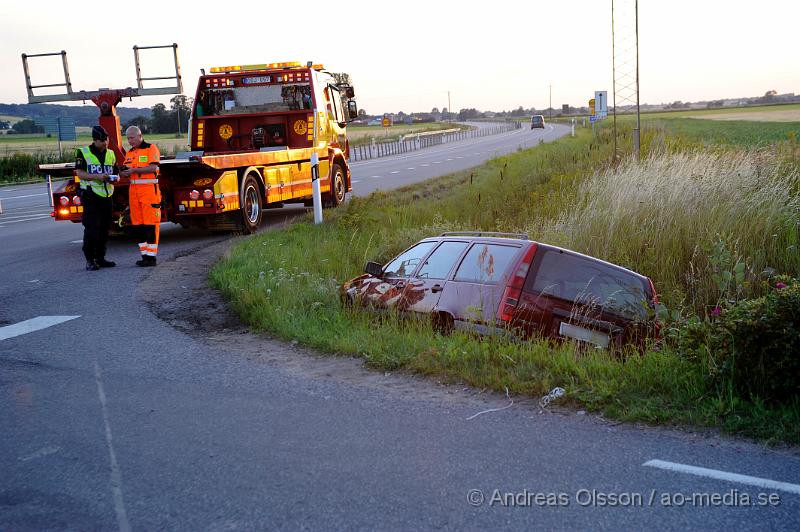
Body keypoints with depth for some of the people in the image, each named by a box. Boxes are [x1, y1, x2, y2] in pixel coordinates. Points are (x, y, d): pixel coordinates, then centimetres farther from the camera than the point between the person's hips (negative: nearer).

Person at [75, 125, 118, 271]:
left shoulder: (111, 154, 14)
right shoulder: (83, 153, -2)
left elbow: (116, 173, 19)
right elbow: (80, 173, -8)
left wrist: (114, 178, -5)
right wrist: (97, 176, -21)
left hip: (107, 196, 5)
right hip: (91, 196, -5)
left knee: (104, 229, 7)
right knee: (91, 228, -9)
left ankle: (100, 258, 16)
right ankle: (89, 260, -3)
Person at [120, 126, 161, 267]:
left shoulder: (151, 148, -2)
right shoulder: (129, 153, 18)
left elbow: (153, 168, -14)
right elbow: (127, 172, 16)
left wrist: (134, 170, -18)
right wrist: (123, 172, -7)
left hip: (149, 189, -7)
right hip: (134, 190, 7)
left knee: (150, 224, -7)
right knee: (138, 224, 6)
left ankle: (151, 256, -6)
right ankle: (144, 255, 11)